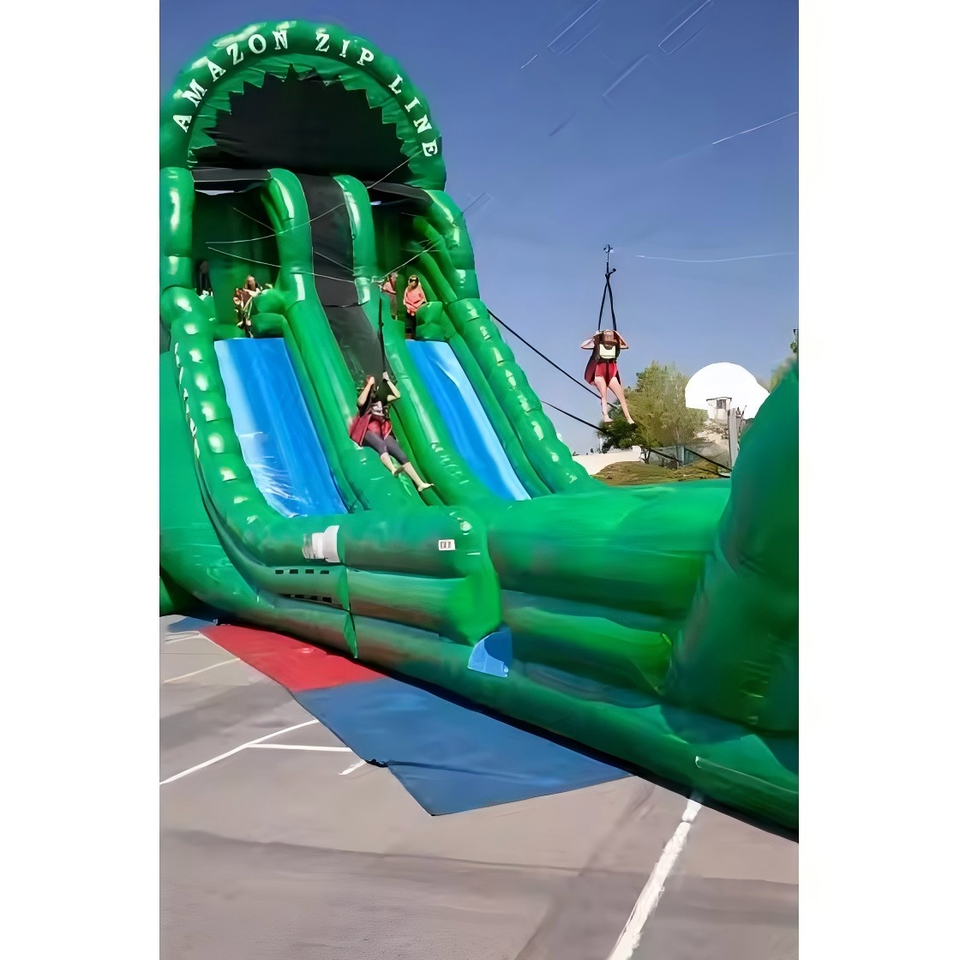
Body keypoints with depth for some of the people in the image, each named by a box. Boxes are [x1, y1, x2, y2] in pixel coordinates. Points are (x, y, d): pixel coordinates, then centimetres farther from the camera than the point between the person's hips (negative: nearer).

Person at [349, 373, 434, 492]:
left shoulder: (380, 398, 23)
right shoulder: (364, 399, 11)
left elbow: (397, 395, 17)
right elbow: (360, 402, -15)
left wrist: (388, 381, 14)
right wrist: (369, 384, -8)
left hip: (382, 431, 4)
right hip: (368, 431, -4)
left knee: (400, 453, -14)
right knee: (381, 444, -39)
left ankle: (420, 483, -24)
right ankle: (393, 470, -65)